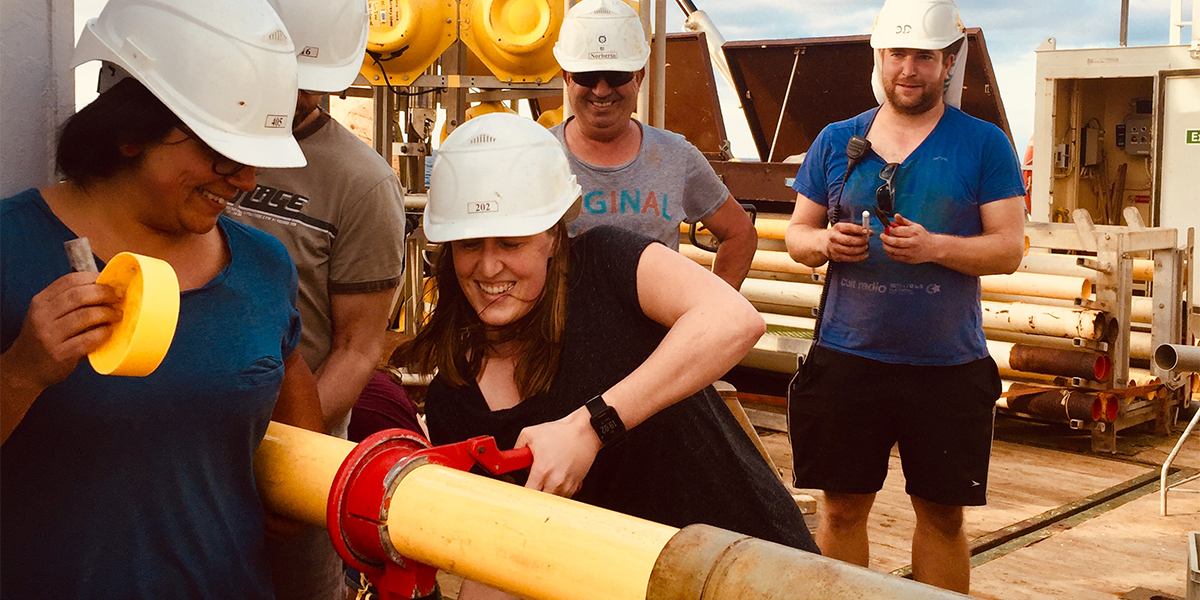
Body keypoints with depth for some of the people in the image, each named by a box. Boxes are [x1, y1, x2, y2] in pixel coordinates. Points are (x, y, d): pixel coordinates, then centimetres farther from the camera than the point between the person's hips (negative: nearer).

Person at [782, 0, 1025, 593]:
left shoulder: (984, 144, 1)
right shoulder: (836, 141, 7)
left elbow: (1008, 249, -5)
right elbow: (796, 234, 10)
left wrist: (934, 246, -22)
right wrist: (825, 241, -13)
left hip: (948, 366, -1)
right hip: (846, 359, 1)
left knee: (943, 515, 9)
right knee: (841, 508, 7)